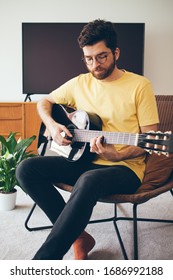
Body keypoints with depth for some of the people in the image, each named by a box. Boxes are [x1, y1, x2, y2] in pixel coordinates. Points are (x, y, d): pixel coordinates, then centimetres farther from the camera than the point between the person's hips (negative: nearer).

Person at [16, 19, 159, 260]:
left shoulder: (139, 85, -5)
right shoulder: (79, 83, 8)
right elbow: (44, 102, 20)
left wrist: (118, 155, -24)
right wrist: (52, 125, -2)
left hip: (125, 166, -5)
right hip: (85, 160, 6)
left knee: (89, 181, -40)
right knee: (27, 169, -16)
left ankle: (44, 260, -28)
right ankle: (78, 237, -11)